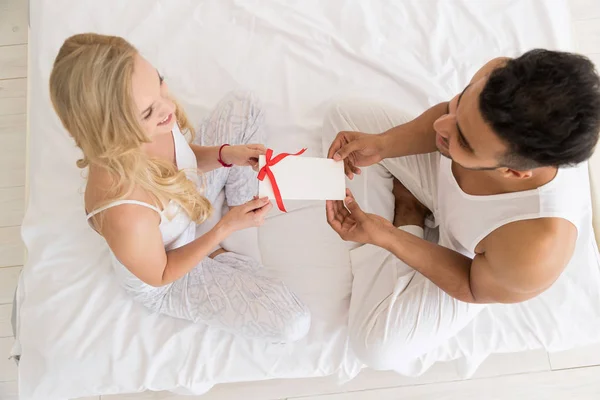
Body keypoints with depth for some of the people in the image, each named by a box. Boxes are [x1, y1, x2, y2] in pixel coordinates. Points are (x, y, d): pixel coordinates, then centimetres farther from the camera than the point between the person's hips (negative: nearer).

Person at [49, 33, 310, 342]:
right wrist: (226, 228, -29)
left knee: (242, 105, 1)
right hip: (168, 279, -5)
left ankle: (241, 206, 19)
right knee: (292, 324, -10)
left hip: (186, 199, 6)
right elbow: (160, 276, -24)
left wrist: (226, 154, -22)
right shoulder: (126, 216, -46)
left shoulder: (146, 131, -28)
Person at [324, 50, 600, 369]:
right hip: (447, 176, 4)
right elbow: (447, 115, -12)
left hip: (476, 266, -3)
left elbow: (474, 288, -21)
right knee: (344, 116, 1)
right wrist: (381, 145, -29)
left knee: (377, 346, -12)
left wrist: (385, 237, -29)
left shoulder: (532, 251, -45)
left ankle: (407, 218, 7)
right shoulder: (502, 77, -36)